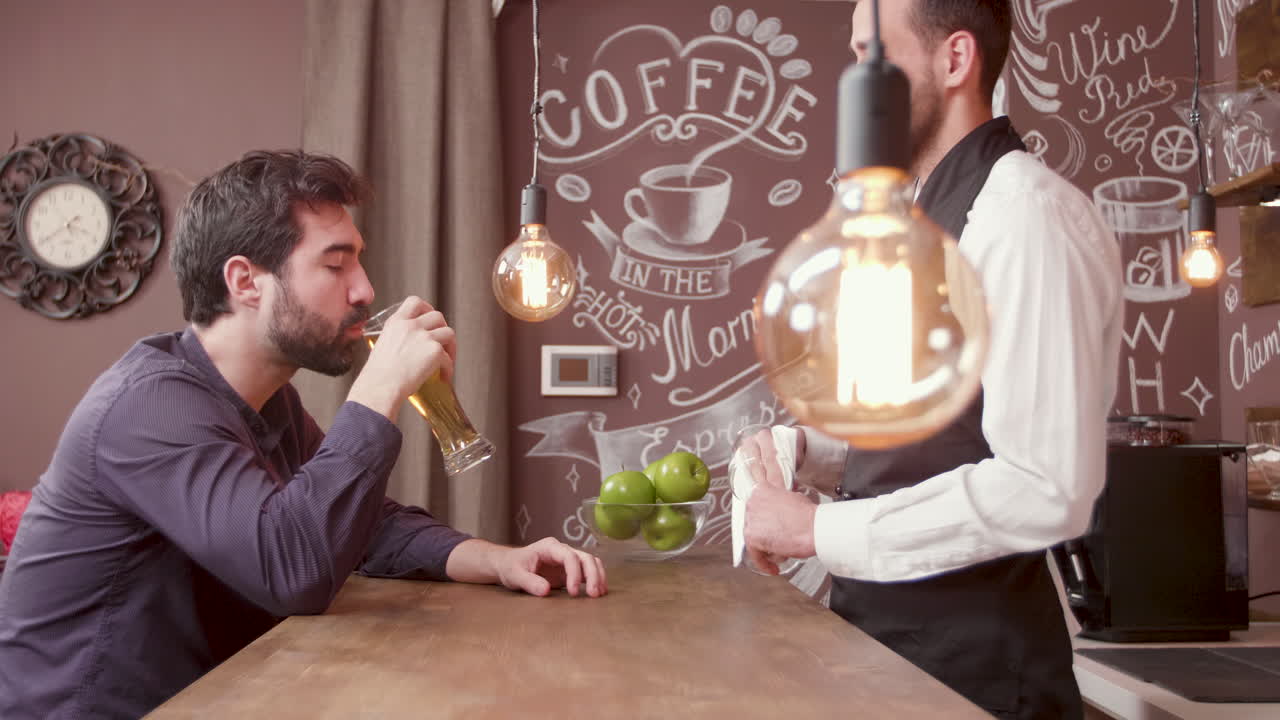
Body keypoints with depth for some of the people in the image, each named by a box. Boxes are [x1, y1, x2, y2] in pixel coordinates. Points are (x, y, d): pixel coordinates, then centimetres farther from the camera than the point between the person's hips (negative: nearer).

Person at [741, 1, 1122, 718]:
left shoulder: (1025, 214, -18)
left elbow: (1044, 489, -25)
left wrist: (819, 529, -19)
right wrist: (804, 451, 1)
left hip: (973, 656, -8)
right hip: (882, 629, 8)